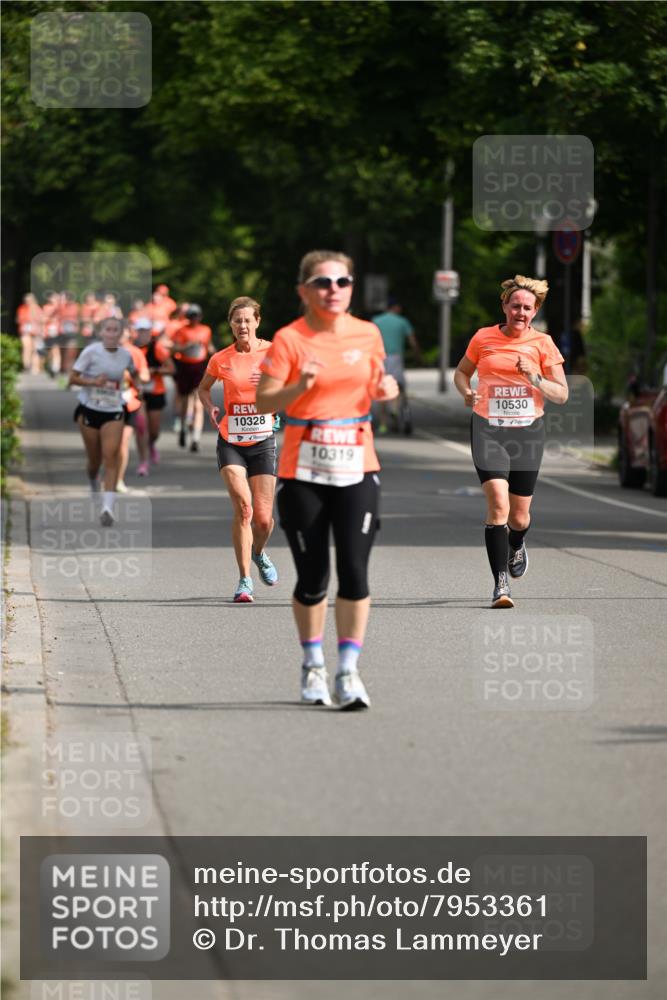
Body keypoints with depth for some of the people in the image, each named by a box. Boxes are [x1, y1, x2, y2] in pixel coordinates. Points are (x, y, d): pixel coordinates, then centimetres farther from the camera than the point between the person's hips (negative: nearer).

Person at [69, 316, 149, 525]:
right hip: (89, 410, -1)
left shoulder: (126, 355, 1)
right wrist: (93, 382, -25)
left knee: (111, 457, -16)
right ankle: (93, 481, 47)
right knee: (94, 460, 9)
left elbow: (134, 371, 22)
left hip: (113, 413, 1)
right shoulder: (91, 352, -9)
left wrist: (142, 376, -1)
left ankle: (108, 507, -23)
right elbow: (73, 378, -9)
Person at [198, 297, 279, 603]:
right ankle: (245, 580, -12)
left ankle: (258, 553, 37)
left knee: (263, 518, 1)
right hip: (231, 442, -1)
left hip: (263, 441, 1)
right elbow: (203, 388, 17)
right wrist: (210, 408, -3)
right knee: (243, 506, -19)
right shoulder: (221, 359, -1)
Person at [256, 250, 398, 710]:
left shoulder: (368, 334, 6)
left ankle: (348, 672, -4)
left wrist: (386, 389, 0)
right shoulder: (290, 339, -5)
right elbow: (263, 402, -9)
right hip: (302, 473, -2)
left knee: (354, 571, -10)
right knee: (312, 578, 4)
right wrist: (299, 387, -26)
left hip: (357, 470, 2)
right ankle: (313, 666, 24)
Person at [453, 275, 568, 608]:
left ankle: (516, 546, 46)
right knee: (497, 503, -20)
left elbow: (562, 394, 3)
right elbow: (461, 371, 19)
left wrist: (534, 379, -14)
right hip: (488, 429, -1)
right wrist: (466, 391, -2)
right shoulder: (483, 338, 3)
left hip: (528, 431, 1)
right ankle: (500, 583, -19)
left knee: (519, 515, 8)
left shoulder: (542, 343, 2)